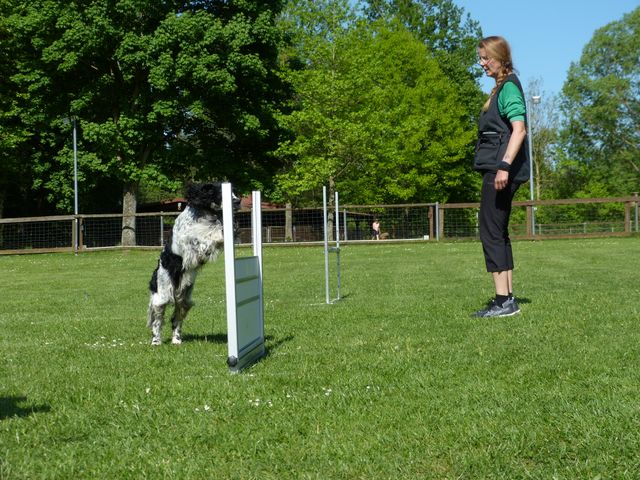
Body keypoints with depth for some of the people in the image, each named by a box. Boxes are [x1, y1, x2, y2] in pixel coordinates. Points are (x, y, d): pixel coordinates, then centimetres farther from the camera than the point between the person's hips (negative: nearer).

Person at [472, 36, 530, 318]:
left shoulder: (509, 86, -10)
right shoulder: (501, 87, 19)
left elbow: (519, 129, -21)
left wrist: (505, 166, -28)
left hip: (501, 170, -10)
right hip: (497, 169, 10)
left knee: (491, 233, -11)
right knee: (499, 233, 12)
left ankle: (503, 301, -11)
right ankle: (507, 298, 17)